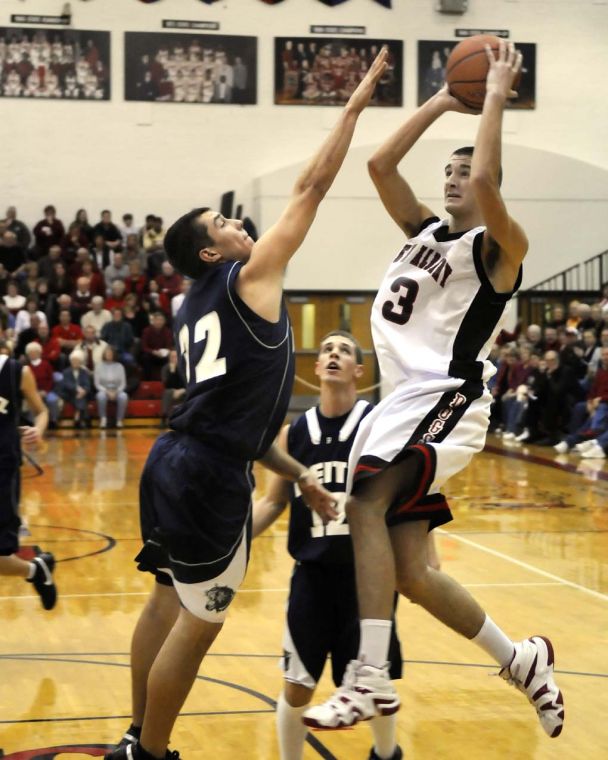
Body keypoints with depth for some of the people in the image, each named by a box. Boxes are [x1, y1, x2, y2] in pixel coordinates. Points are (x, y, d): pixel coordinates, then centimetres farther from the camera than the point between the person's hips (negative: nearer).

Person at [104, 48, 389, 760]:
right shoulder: (248, 276, -5)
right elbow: (311, 188, -5)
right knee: (198, 621, 0)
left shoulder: (194, 311, 19)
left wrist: (297, 474, 21)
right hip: (209, 475, -9)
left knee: (168, 604, 18)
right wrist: (354, 106, 3)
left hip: (174, 461, 9)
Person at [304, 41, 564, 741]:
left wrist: (496, 97, -12)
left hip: (445, 399, -8)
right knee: (411, 573, 5)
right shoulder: (424, 230, 18)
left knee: (365, 504, -29)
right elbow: (379, 165, 10)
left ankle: (371, 680, -29)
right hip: (403, 399, 8)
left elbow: (486, 180, -23)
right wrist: (441, 102, 13)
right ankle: (523, 662, 22)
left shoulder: (498, 245, -4)